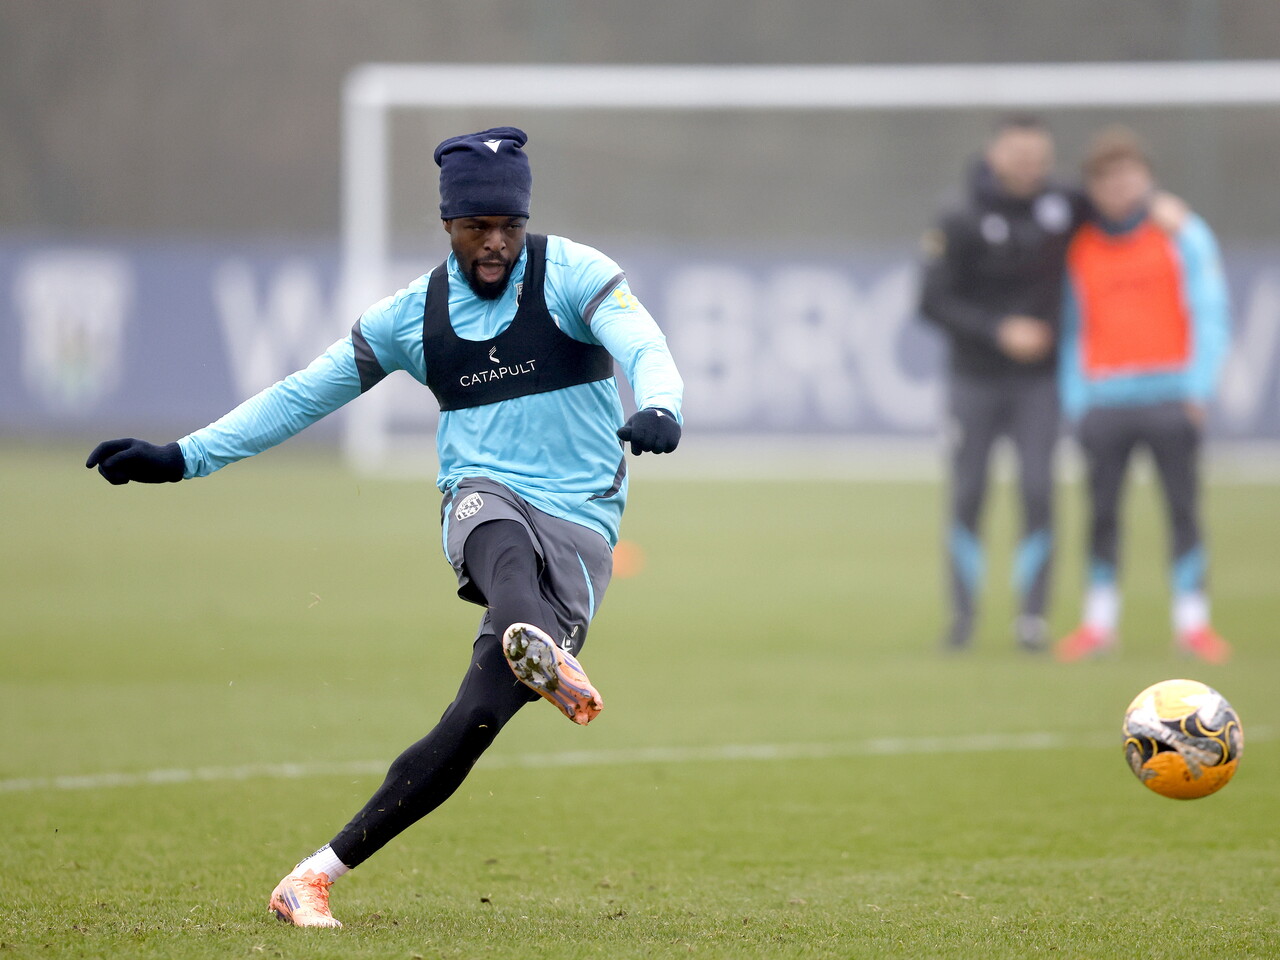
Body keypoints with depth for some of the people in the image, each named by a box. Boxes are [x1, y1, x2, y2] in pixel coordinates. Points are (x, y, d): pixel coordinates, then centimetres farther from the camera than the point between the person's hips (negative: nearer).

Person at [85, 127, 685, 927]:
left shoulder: (572, 274, -1)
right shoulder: (415, 314, 9)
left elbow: (644, 346, -18)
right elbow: (306, 394, 14)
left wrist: (658, 407, -42)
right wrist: (182, 458, 9)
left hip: (581, 536, -2)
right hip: (484, 502, 2)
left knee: (474, 723, -16)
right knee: (502, 532, -39)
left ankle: (316, 878, -11)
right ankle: (541, 652, -72)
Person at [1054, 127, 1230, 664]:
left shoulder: (1182, 234, 5)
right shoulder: (1080, 249, 12)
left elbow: (1211, 313, 2)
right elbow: (1073, 329, 16)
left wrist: (1199, 388, -8)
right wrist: (1074, 402, 6)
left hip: (1170, 396, -2)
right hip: (1104, 397, 2)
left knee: (1183, 508, -4)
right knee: (1101, 513, 0)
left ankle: (1191, 623, -1)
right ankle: (1099, 622, 7)